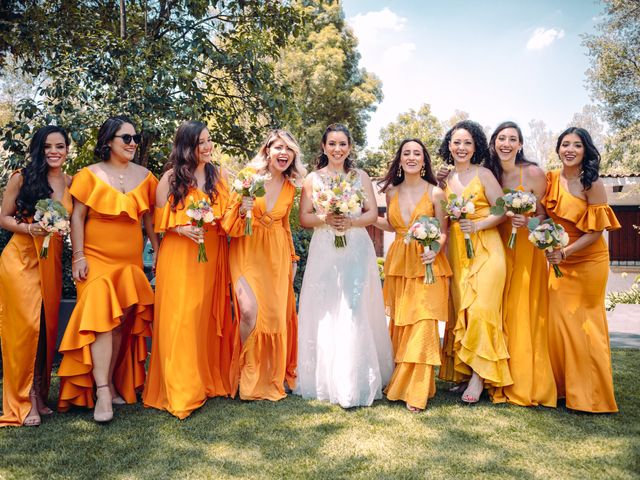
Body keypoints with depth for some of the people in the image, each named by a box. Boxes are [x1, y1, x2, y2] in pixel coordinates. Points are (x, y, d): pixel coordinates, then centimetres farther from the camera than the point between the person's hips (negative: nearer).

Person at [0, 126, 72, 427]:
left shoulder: (70, 182, 9)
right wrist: (28, 228, -16)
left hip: (51, 262, 4)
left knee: (48, 326, 4)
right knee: (25, 325, -8)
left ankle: (39, 395, 18)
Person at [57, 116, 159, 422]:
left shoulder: (144, 176, 7)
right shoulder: (90, 175, -2)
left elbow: (148, 216, 11)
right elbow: (77, 217, -3)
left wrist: (157, 251, 6)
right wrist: (78, 256, -10)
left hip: (130, 260, 4)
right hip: (97, 259, -3)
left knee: (123, 321, 5)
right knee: (101, 317, -13)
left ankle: (112, 381, 19)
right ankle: (102, 392, -13)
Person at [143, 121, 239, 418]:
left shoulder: (219, 175, 10)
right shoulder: (171, 178, 1)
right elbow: (159, 219, 3)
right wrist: (181, 229, -14)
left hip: (213, 256, 3)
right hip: (179, 257, -3)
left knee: (209, 317, 7)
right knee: (179, 319, -4)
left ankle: (210, 380, 21)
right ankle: (180, 391, 6)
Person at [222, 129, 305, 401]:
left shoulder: (290, 187, 8)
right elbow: (231, 224, -2)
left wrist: (292, 259, 19)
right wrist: (242, 209, -22)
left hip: (277, 256, 4)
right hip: (247, 252, -4)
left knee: (277, 314, 2)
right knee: (250, 310, -19)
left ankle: (273, 377, 21)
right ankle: (248, 377, 2)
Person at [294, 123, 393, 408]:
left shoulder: (361, 177, 9)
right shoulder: (313, 179, 7)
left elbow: (373, 214, 5)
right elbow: (304, 218, 4)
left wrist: (351, 222, -12)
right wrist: (325, 219, -14)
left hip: (357, 251, 0)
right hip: (324, 252, 0)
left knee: (355, 312, -7)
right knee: (324, 313, -2)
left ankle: (354, 382, 1)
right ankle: (324, 380, 11)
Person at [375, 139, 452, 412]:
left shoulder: (435, 193, -2)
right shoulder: (391, 192, 9)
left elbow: (443, 232, 0)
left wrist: (434, 249, -19)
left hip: (427, 264, -3)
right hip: (398, 263, 4)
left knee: (423, 324, -8)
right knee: (398, 323, 6)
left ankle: (417, 392, 0)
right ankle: (398, 382, 21)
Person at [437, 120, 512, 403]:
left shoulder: (483, 174, -1)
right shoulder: (445, 179, 12)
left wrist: (477, 225, -17)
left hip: (485, 249, -4)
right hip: (456, 250, 5)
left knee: (481, 309, -11)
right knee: (460, 310, 5)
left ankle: (479, 375, -2)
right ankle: (462, 372, 14)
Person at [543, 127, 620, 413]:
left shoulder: (592, 184, -15)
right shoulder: (550, 179, -1)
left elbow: (596, 231, -14)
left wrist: (564, 252, -23)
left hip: (588, 261, -5)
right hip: (559, 260, 5)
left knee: (583, 324, 3)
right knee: (558, 322, 6)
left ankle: (590, 396, 19)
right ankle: (564, 388, 21)